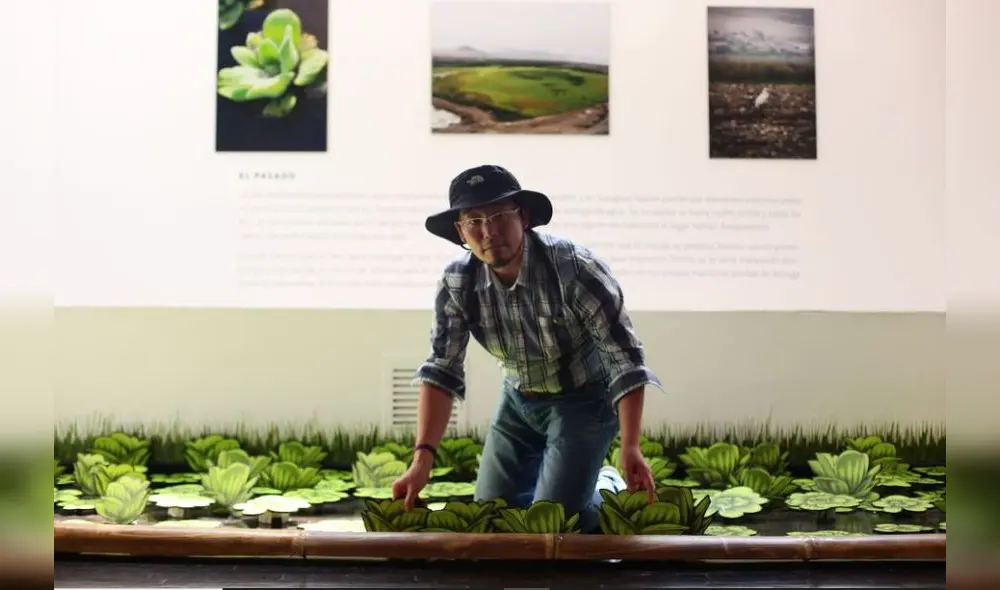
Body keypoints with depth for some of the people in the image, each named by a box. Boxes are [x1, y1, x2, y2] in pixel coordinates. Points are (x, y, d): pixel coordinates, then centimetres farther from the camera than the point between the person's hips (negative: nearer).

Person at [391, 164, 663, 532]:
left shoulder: (575, 269, -29)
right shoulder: (457, 284, -15)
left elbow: (624, 359, -27)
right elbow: (441, 370, -16)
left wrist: (630, 448, -35)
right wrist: (422, 459, -27)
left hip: (584, 401, -5)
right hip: (519, 403, 5)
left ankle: (609, 490, 21)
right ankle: (579, 481, 32)